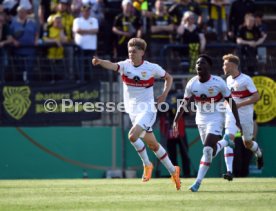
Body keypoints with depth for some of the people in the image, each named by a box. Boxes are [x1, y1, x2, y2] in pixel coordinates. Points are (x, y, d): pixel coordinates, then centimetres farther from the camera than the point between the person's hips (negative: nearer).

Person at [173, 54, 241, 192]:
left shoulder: (218, 83, -16)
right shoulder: (192, 84, -6)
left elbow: (231, 102, -7)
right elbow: (184, 104, 5)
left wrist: (237, 122, -6)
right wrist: (175, 122, -1)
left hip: (216, 120, -5)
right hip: (201, 120, 5)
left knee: (207, 150, -19)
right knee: (211, 151, 13)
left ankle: (198, 182, -14)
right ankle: (225, 141, 47)